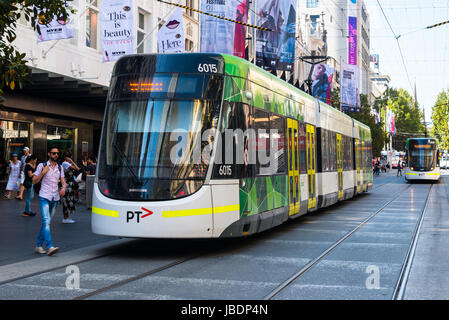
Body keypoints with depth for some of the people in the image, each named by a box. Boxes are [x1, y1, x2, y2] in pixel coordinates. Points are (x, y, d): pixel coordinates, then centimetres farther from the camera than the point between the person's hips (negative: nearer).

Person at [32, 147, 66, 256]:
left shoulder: (60, 168, 13)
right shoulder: (42, 166, 0)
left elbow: (63, 181, 10)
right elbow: (34, 181, 0)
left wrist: (63, 188, -12)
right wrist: (43, 173, -14)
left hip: (55, 198, 5)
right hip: (44, 197, -5)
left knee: (46, 222, 11)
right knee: (46, 221, -17)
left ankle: (38, 245, 21)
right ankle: (50, 247, -26)